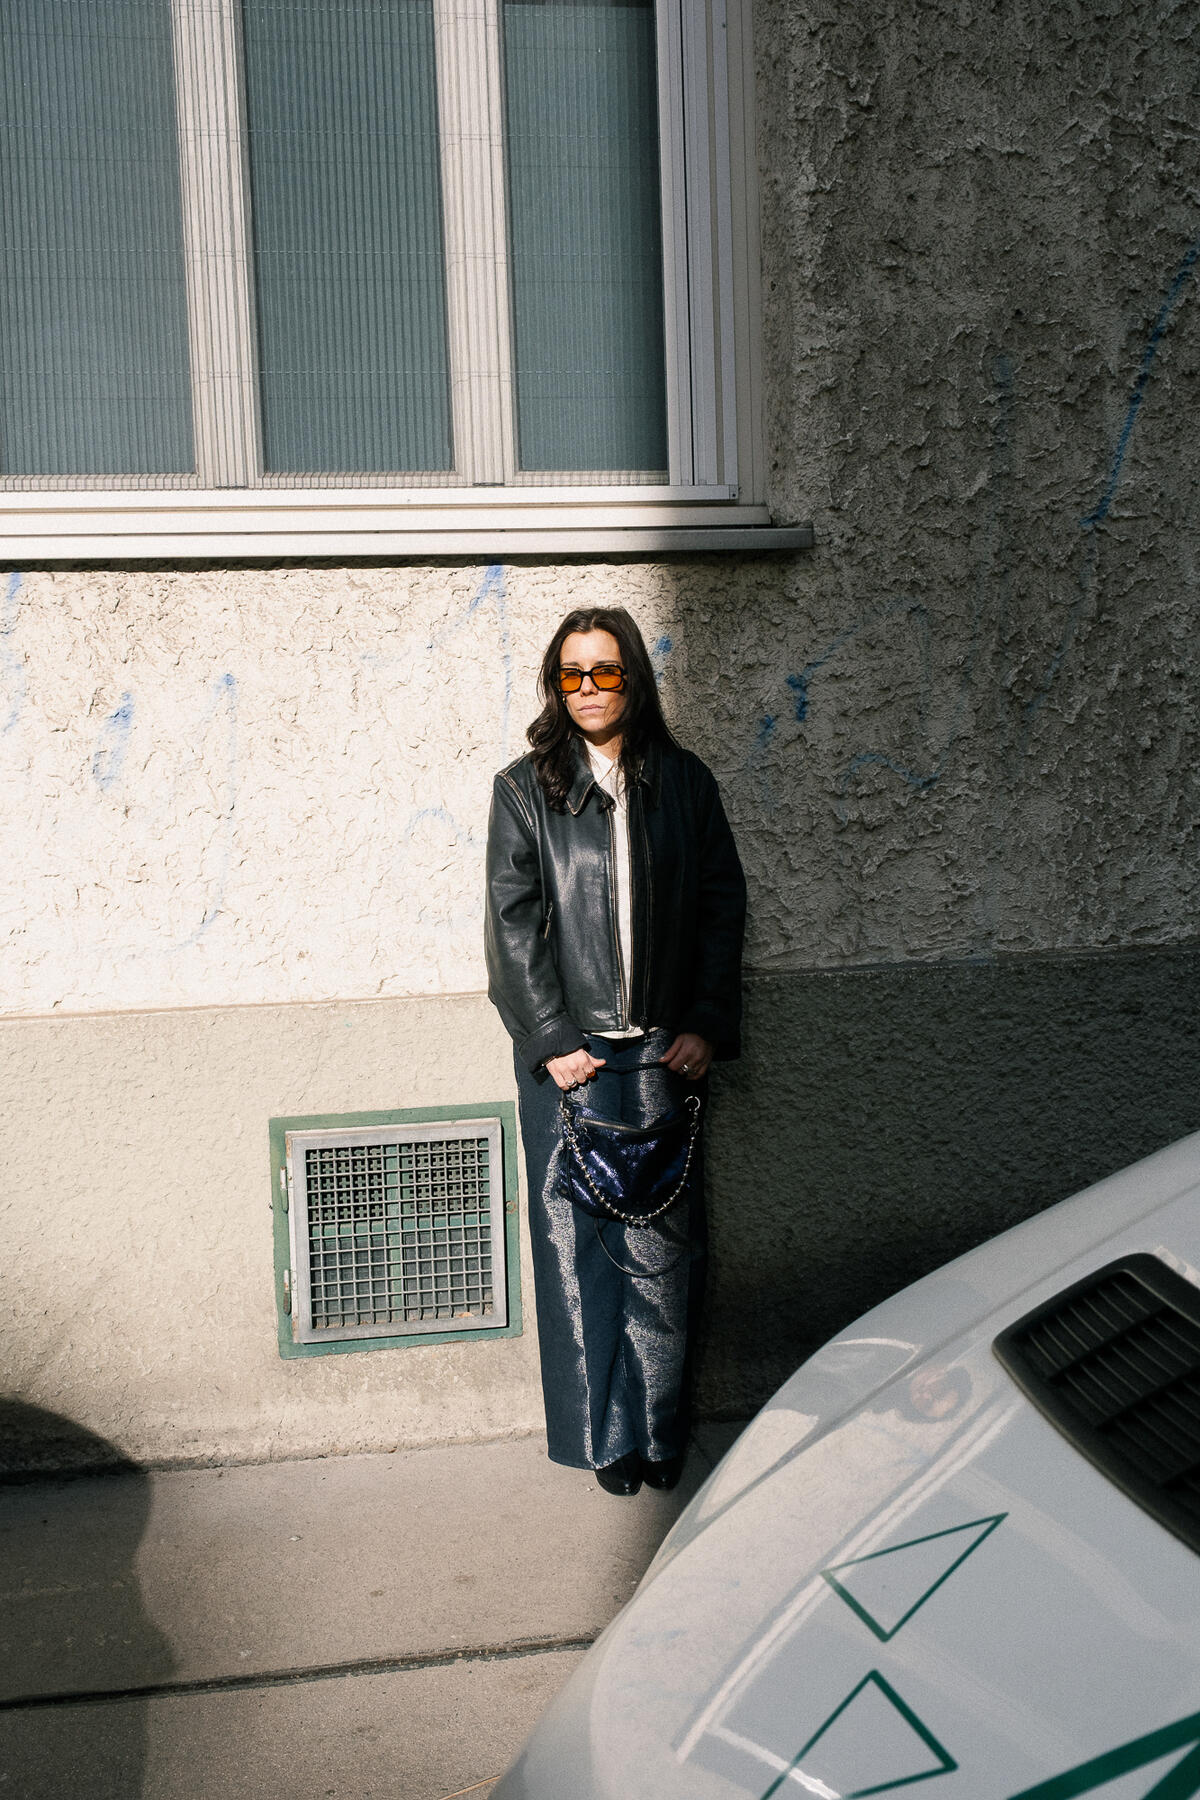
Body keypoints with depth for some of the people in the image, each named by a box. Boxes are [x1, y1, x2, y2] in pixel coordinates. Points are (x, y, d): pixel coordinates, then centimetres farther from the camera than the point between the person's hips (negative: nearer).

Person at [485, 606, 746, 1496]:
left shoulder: (684, 781, 6)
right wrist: (552, 1039, -9)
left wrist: (707, 1025, -1)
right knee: (577, 1236, 4)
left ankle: (660, 1428, 23)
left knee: (661, 1240, 6)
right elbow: (513, 923, -2)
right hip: (568, 1049, -1)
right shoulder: (526, 789, 1)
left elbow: (723, 904, 7)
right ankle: (604, 1433, 20)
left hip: (665, 1046, 1)